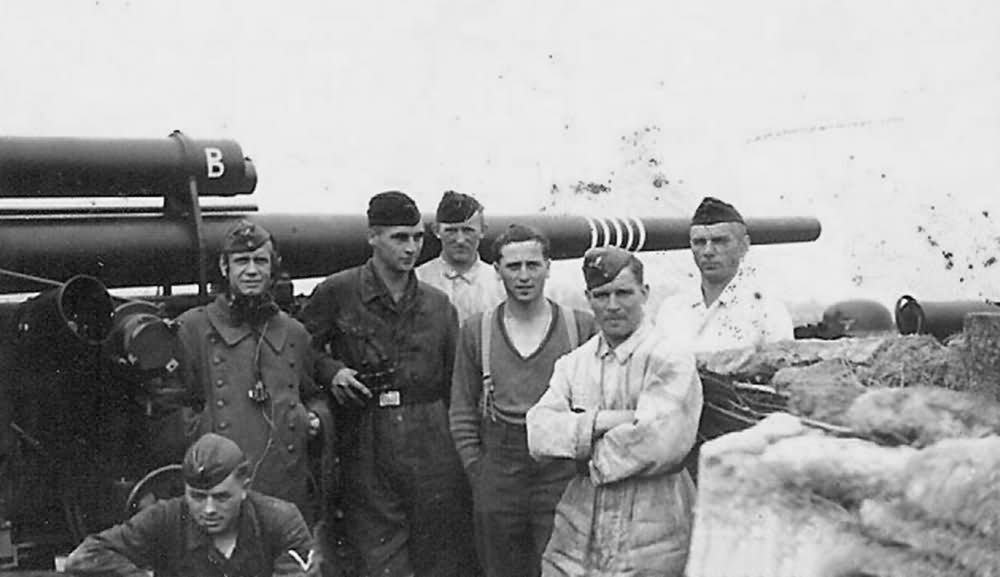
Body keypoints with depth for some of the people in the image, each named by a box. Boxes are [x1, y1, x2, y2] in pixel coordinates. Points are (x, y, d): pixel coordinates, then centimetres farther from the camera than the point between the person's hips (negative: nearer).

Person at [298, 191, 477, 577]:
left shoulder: (438, 305, 9)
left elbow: (455, 384, 12)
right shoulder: (337, 293, 0)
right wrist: (330, 370, -10)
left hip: (432, 450, 3)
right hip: (366, 452, -2)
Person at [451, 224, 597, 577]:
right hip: (497, 478, 2)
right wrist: (476, 469, 2)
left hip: (563, 475, -1)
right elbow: (462, 412, 9)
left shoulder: (582, 326, 1)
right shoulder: (475, 331, 5)